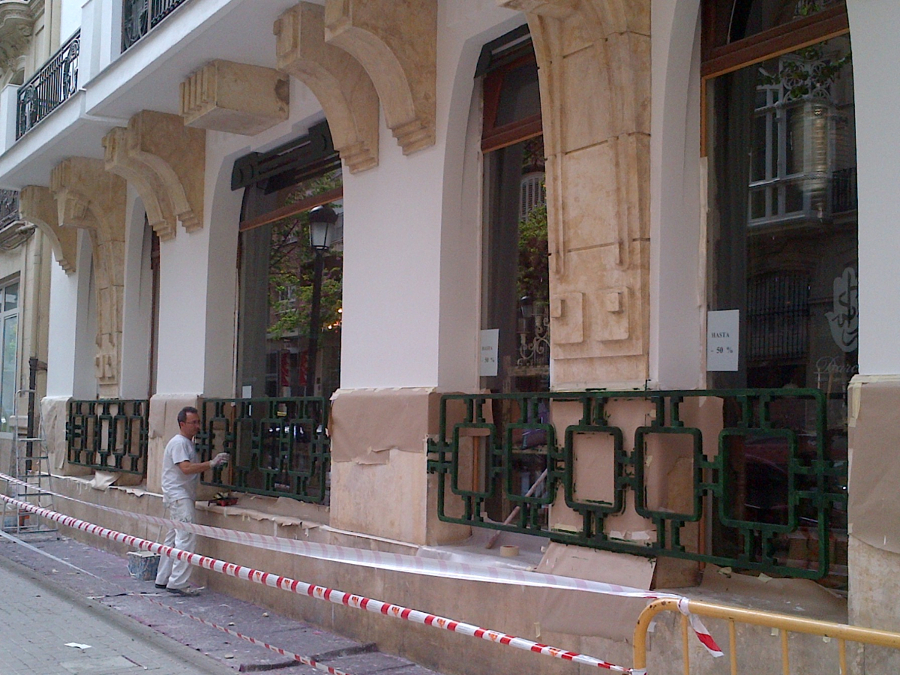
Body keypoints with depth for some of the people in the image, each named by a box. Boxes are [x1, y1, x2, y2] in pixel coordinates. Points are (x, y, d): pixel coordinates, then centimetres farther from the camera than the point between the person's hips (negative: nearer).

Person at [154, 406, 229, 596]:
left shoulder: (188, 443, 20)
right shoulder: (179, 442, -12)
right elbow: (186, 468, -24)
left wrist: (212, 463, 12)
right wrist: (211, 463, -27)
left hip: (183, 496, 11)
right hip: (178, 496, -11)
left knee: (173, 538, 14)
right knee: (186, 538, -14)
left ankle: (163, 579, 21)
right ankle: (177, 583, -15)